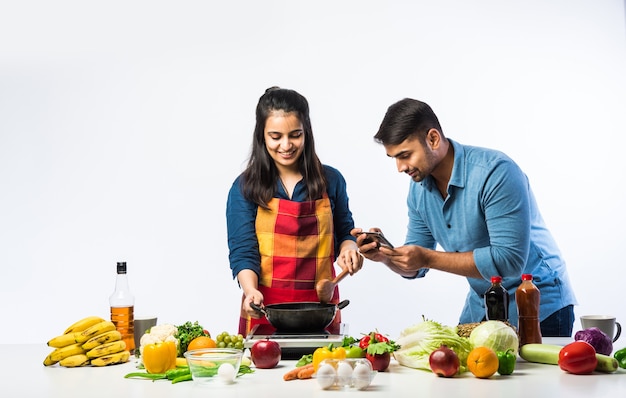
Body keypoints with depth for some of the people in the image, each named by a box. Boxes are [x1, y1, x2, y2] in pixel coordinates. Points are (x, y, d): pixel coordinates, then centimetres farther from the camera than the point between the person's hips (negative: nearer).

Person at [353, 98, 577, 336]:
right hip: (479, 308, 6)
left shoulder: (495, 173, -26)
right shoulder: (419, 188, -2)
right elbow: (414, 269, 4)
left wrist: (428, 258, -31)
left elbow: (509, 260, -31)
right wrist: (386, 256, -19)